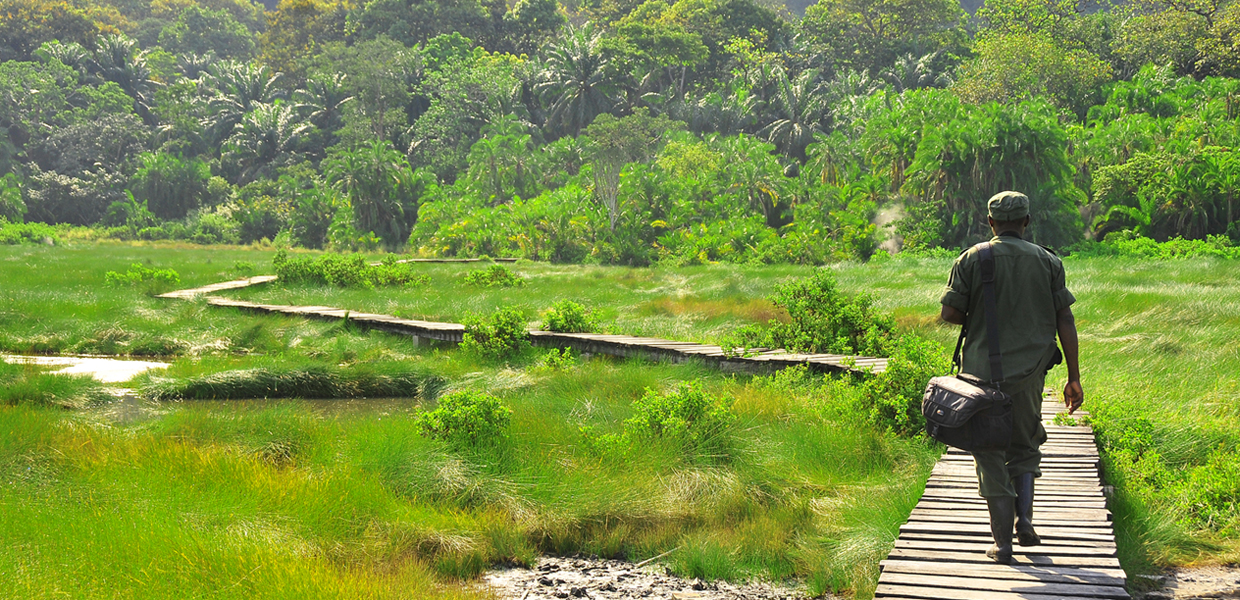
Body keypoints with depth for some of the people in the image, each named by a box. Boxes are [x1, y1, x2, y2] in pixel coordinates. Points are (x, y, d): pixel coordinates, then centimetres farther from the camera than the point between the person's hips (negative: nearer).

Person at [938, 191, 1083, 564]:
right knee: (1025, 446, 21)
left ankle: (1003, 543, 3)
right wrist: (1074, 378, 5)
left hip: (983, 370, -2)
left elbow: (950, 313, -6)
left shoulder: (972, 259, -2)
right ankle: (1025, 520, 5)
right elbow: (1065, 322, 1)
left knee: (991, 456, 5)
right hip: (1029, 372, 2)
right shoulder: (1048, 262, 3)